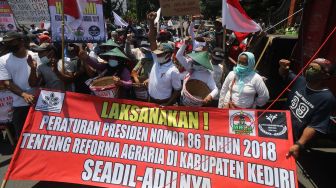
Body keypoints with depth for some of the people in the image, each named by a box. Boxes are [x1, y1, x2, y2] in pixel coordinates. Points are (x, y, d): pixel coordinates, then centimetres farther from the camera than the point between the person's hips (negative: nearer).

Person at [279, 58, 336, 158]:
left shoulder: (327, 99, -21)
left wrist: (299, 145, -30)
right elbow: (285, 74, 14)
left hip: (294, 140, -5)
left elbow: (315, 126, -22)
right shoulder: (301, 81, -4)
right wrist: (283, 68, -10)